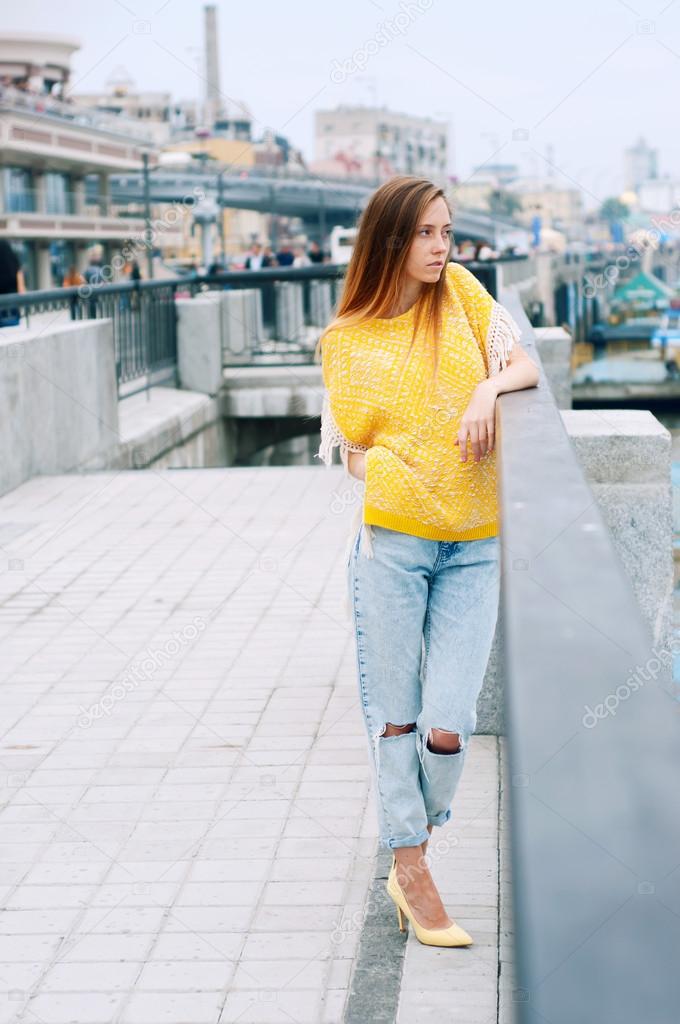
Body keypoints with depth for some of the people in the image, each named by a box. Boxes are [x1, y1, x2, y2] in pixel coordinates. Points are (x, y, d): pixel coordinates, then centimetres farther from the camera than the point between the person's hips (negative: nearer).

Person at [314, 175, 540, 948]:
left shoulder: (460, 292, 7)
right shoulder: (345, 340, 3)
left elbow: (527, 366, 9)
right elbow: (354, 451, 5)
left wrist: (488, 389, -12)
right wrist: (402, 472, -13)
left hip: (473, 547, 2)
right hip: (391, 541, -1)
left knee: (447, 726, -4)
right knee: (395, 716, 5)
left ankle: (407, 865, 20)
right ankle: (412, 873, 20)